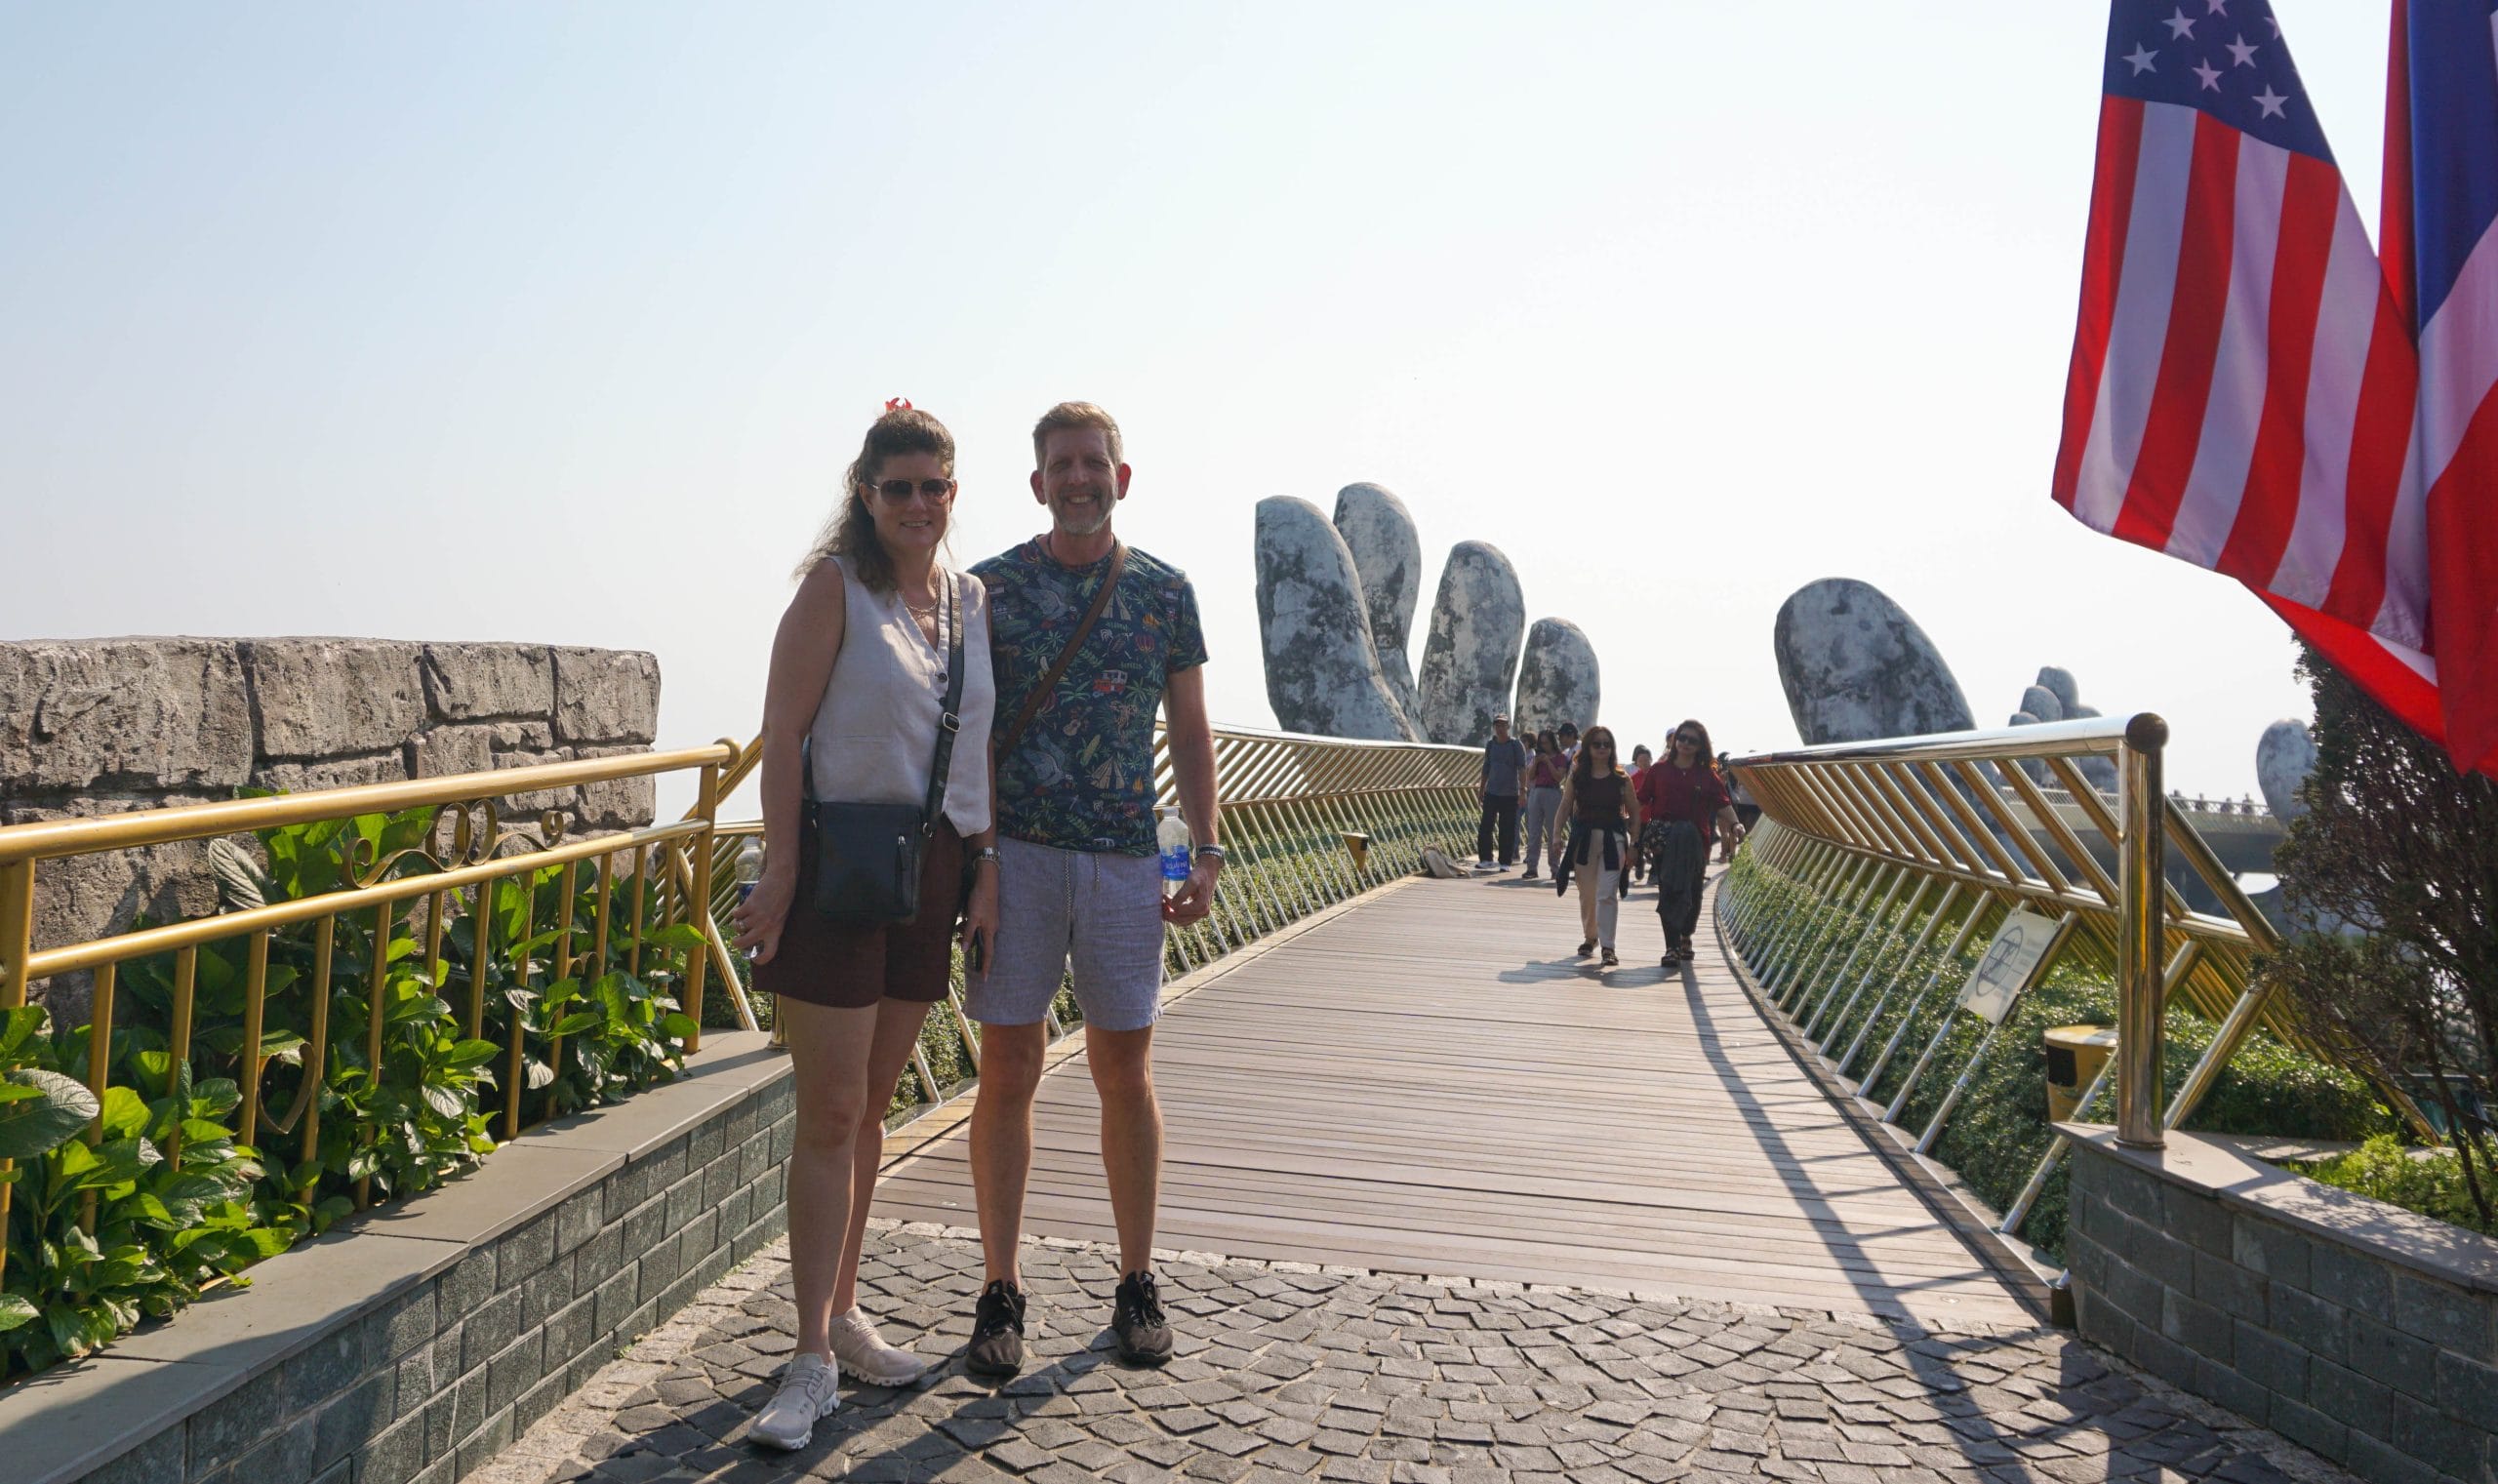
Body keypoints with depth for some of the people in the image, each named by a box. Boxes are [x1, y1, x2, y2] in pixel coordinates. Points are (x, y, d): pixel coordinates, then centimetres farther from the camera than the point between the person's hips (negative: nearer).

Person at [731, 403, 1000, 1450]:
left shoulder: (971, 601, 12)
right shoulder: (835, 584, -6)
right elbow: (783, 736, -10)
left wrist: (986, 868, 7)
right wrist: (779, 873, -16)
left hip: (933, 871, 6)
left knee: (871, 1107, 15)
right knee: (830, 1116, -3)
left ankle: (842, 1312, 29)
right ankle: (813, 1356, 6)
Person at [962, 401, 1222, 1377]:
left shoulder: (1165, 591, 7)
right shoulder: (990, 588, 3)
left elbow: (1190, 731, 11)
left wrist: (1206, 850, 3)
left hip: (1126, 860, 1)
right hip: (1013, 856, -1)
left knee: (1125, 1074, 8)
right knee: (1008, 1072, 3)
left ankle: (1137, 1281, 22)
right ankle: (1001, 1290, 15)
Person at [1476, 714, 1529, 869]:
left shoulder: (1516, 745, -4)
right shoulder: (1490, 745, 9)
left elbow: (1522, 769, -9)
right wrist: (1481, 789, 17)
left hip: (1510, 794, -4)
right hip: (1491, 792, 4)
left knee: (1507, 830, 1)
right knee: (1485, 827, 1)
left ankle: (1505, 861, 8)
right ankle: (1485, 858, 12)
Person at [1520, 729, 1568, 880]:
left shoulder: (1560, 758, 1)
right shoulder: (1538, 756, 15)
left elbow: (1559, 777, -11)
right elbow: (1530, 776, 9)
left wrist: (1548, 762, -12)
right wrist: (1536, 762, -5)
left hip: (1552, 793, -5)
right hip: (1536, 792, 5)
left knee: (1553, 833, -1)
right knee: (1533, 832, 1)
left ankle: (1555, 867, 5)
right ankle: (1531, 867, 2)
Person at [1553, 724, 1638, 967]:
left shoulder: (1621, 779, 0)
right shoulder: (1577, 776, 4)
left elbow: (1634, 812, 4)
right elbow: (1565, 808, 4)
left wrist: (1635, 843, -1)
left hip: (1612, 839, -2)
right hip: (1584, 838, 2)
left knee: (1607, 894, -10)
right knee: (1586, 893, 12)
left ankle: (1607, 946, -9)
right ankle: (1590, 936, 32)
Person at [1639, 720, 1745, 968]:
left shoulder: (1707, 775, 6)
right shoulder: (1659, 771, 6)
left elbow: (1723, 803, 0)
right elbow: (1641, 802, 6)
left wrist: (1735, 824, -18)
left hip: (1696, 840, 1)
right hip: (1665, 839, -1)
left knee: (1693, 892, 9)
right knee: (1669, 892, -8)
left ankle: (1686, 936, 34)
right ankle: (1672, 948, -6)